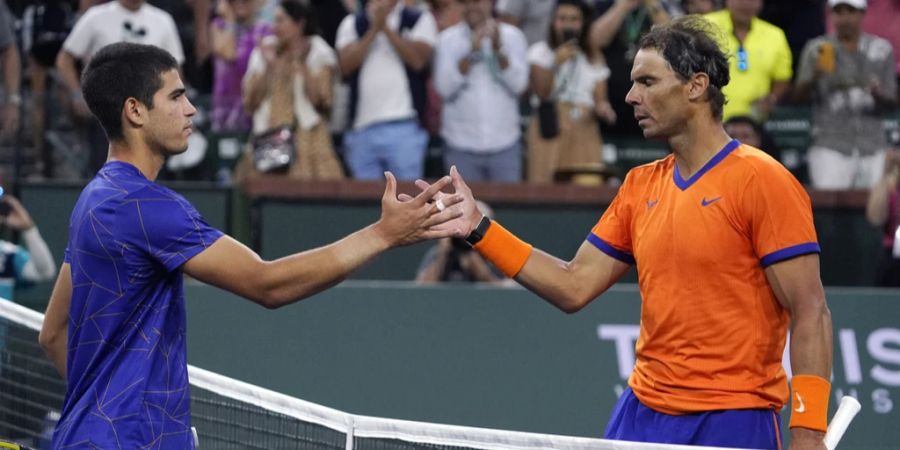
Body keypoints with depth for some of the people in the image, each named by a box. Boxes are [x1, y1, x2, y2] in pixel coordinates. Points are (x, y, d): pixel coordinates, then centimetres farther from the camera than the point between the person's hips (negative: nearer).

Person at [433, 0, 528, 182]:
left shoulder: (512, 36, 3)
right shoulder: (448, 39, 1)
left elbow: (519, 84, -7)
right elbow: (444, 88, -10)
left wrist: (498, 49, -18)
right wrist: (470, 53, -19)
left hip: (504, 143, 0)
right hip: (461, 144, 0)